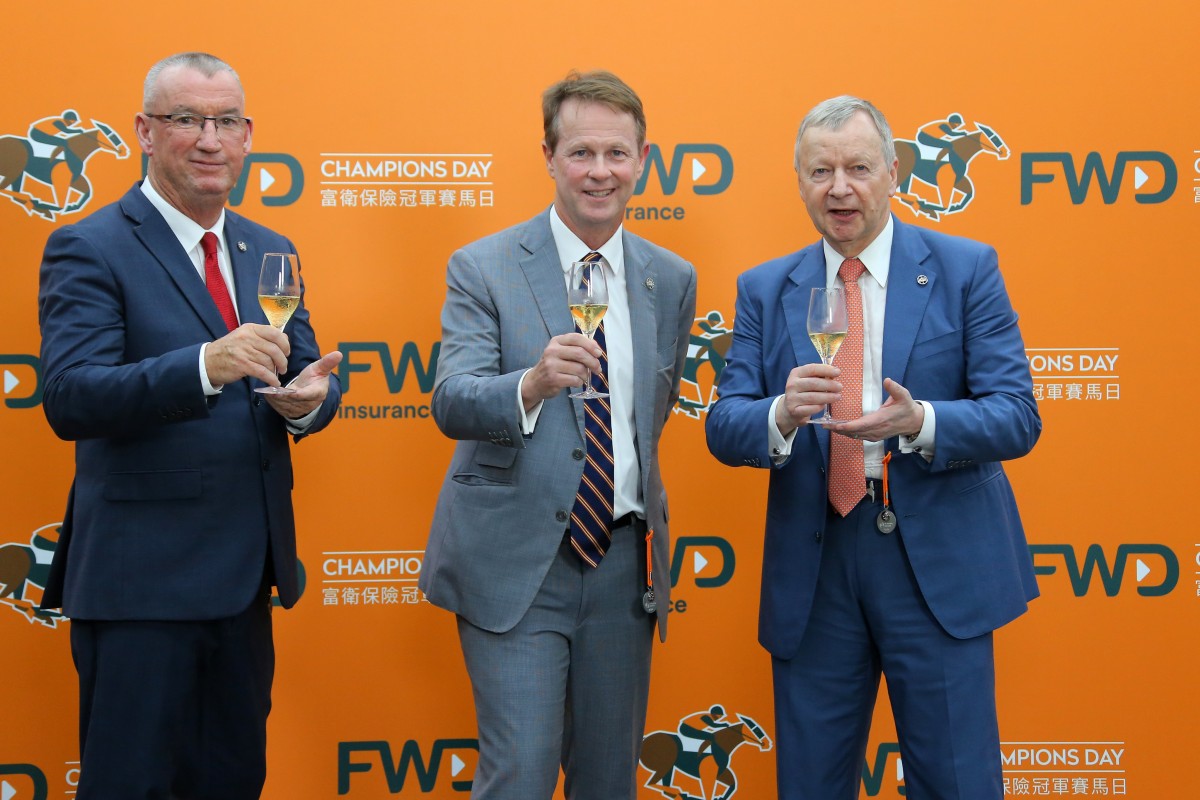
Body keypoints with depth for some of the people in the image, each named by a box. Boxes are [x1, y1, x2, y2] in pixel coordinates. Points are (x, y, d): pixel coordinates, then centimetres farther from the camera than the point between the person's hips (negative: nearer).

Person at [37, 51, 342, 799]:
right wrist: (206, 364, -35)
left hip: (245, 575, 7)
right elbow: (69, 399, -20)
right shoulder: (89, 250, -8)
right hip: (139, 578, -6)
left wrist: (309, 399, -15)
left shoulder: (269, 251, 11)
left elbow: (311, 374, 11)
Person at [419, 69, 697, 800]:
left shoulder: (673, 281, 7)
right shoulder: (484, 268, -5)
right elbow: (452, 403, -17)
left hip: (621, 560, 4)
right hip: (515, 563, -4)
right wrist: (533, 384, -36)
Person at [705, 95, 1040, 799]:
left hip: (940, 563, -2)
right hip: (813, 566, 2)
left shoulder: (966, 270, 0)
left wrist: (919, 422, -25)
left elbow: (1018, 416, -6)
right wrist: (783, 414, -23)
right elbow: (725, 427, 0)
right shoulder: (764, 290, 7)